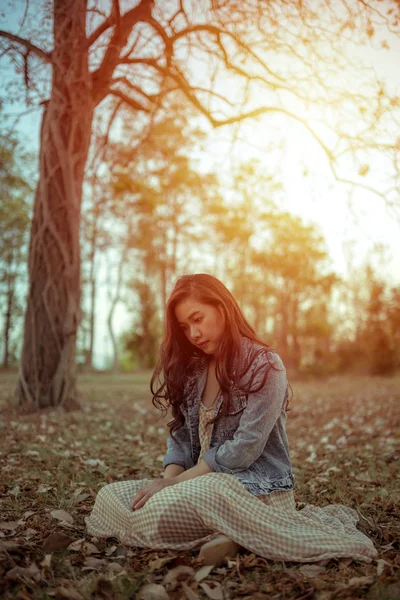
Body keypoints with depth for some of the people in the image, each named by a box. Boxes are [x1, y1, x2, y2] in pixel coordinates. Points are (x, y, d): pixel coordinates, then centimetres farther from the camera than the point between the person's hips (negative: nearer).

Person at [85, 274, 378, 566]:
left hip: (259, 489, -8)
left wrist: (174, 483, -15)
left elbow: (244, 448, -16)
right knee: (109, 497, -10)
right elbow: (180, 436, 11)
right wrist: (169, 480, -9)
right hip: (204, 484, 8)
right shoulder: (192, 369, 12)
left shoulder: (264, 365, -9)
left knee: (160, 510, -33)